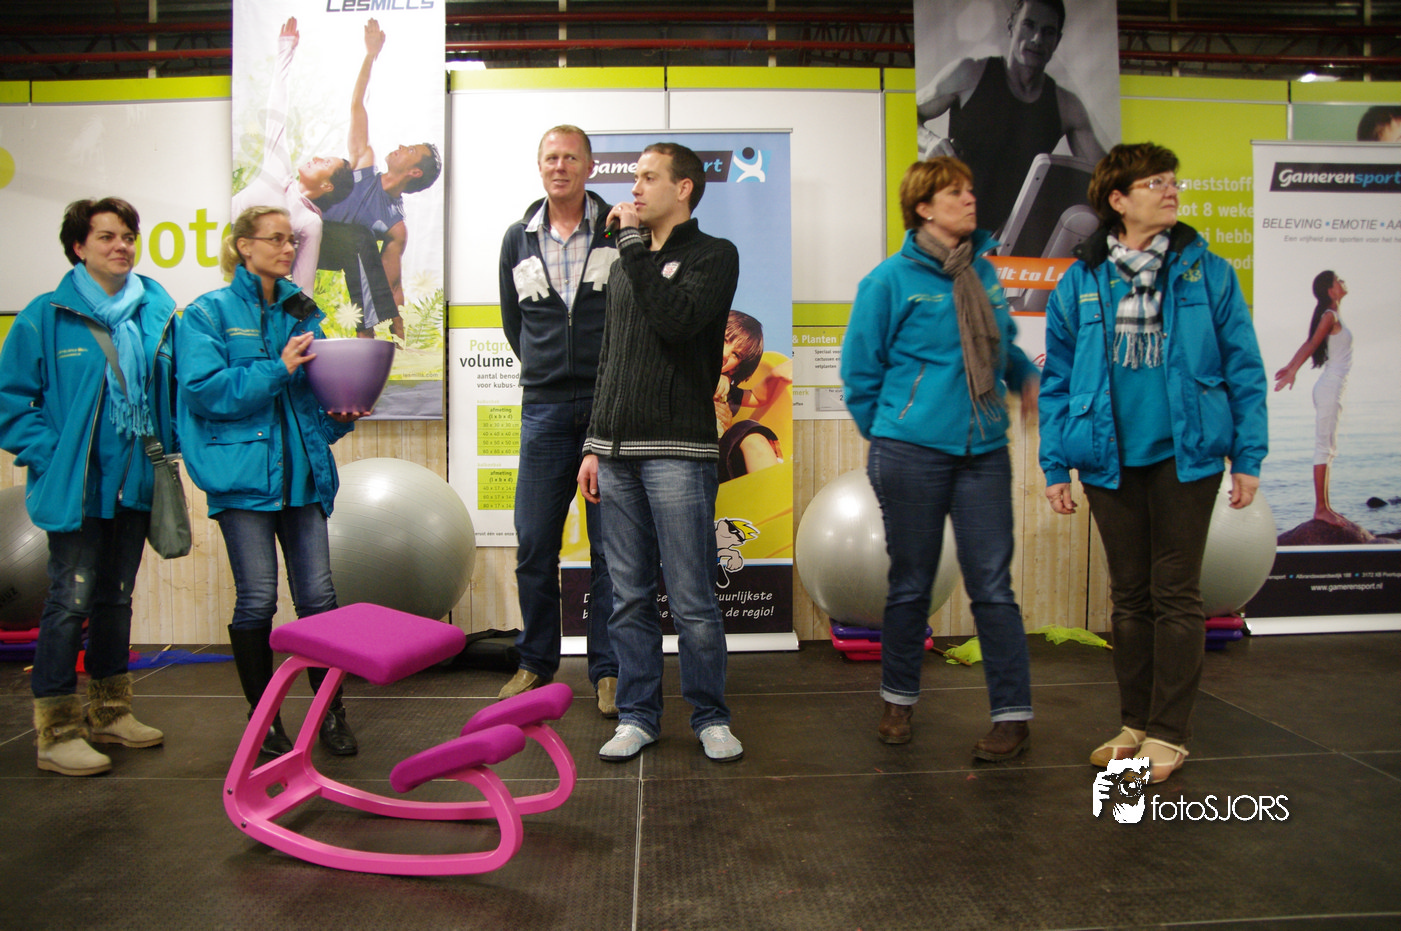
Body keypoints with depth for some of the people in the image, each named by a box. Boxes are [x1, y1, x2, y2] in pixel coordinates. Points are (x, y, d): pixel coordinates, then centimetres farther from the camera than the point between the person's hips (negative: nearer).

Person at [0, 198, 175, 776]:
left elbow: (172, 391, 17)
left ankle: (109, 712, 28)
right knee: (70, 602, -3)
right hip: (76, 488, -5)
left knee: (116, 598, 15)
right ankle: (57, 732, 8)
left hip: (136, 485, 5)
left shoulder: (157, 313, 8)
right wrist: (54, 458, -14)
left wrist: (167, 447, 7)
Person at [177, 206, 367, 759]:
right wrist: (279, 368, -16)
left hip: (302, 469, 4)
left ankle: (331, 713, 15)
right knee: (257, 599, 1)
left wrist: (338, 416, 0)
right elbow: (203, 389, -11)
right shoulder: (208, 313, 0)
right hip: (242, 471, -4)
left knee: (317, 594, 2)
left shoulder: (303, 312, 14)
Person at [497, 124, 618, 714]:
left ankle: (608, 670, 11)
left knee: (610, 544, 1)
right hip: (544, 406, 3)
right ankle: (536, 663, 20)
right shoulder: (518, 239, 13)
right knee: (533, 543, 5)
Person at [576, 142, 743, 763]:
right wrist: (594, 444, 17)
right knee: (630, 598, 9)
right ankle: (637, 714, 20)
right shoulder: (626, 264, 21)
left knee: (692, 601, -2)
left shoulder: (714, 256, 2)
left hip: (678, 453, -6)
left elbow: (676, 320, -18)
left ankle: (710, 717, 14)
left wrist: (635, 245, -10)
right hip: (618, 452, 6)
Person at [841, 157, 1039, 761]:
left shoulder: (984, 271, 11)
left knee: (992, 585, 2)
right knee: (910, 584, 9)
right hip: (911, 454, -3)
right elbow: (860, 370, 0)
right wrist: (890, 433, 4)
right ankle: (899, 702, 27)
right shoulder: (892, 280, -4)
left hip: (984, 451, 4)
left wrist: (1028, 378, 9)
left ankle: (1012, 715, 12)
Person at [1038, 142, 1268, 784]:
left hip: (1185, 455, -1)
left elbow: (1243, 369, 2)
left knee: (1175, 593, 3)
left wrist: (1248, 457, -3)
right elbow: (1056, 382, 5)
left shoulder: (1206, 272, 1)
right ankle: (1135, 724, 25)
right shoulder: (1079, 283, 3)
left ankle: (1168, 734, 15)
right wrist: (1056, 466, 1)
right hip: (1110, 461, 2)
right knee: (1129, 596, 12)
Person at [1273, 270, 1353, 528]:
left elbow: (1308, 344, 18)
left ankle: (1325, 507, 13)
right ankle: (1320, 509, -8)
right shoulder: (1330, 316, -10)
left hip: (1332, 389, 9)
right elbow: (1311, 345, -17)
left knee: (1329, 449, 10)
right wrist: (1292, 372, -22)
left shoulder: (1332, 316, 16)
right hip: (1330, 388, -9)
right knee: (1324, 447, -9)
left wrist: (1290, 367, 18)